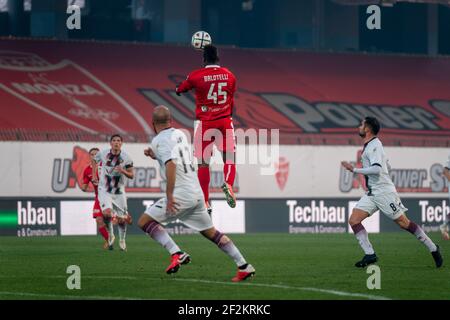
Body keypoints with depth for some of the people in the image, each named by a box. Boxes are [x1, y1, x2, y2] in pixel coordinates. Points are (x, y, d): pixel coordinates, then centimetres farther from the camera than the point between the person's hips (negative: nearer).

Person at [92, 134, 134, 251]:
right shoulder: (103, 154, -8)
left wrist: (123, 171, -23)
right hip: (104, 190, -1)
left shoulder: (126, 157, -9)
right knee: (107, 213, -24)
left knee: (121, 220, 5)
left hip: (119, 192, 1)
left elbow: (132, 175, -4)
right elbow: (95, 161, 15)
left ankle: (122, 240, 33)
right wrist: (94, 175, 8)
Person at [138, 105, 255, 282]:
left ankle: (177, 254, -18)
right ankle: (244, 266, 13)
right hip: (197, 192, 8)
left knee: (144, 221, -3)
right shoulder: (180, 134, 15)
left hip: (181, 194, -8)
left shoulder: (160, 140, -9)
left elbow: (171, 165, -24)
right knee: (210, 232, 17)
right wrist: (155, 155, 24)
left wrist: (169, 196, -24)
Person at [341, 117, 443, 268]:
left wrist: (354, 170, -23)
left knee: (403, 222, -5)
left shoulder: (374, 145, -14)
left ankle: (432, 248, 6)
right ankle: (369, 254, -8)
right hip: (372, 193, 10)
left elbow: (377, 169, -26)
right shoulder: (369, 145, 16)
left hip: (384, 192, -10)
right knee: (353, 220, -5)